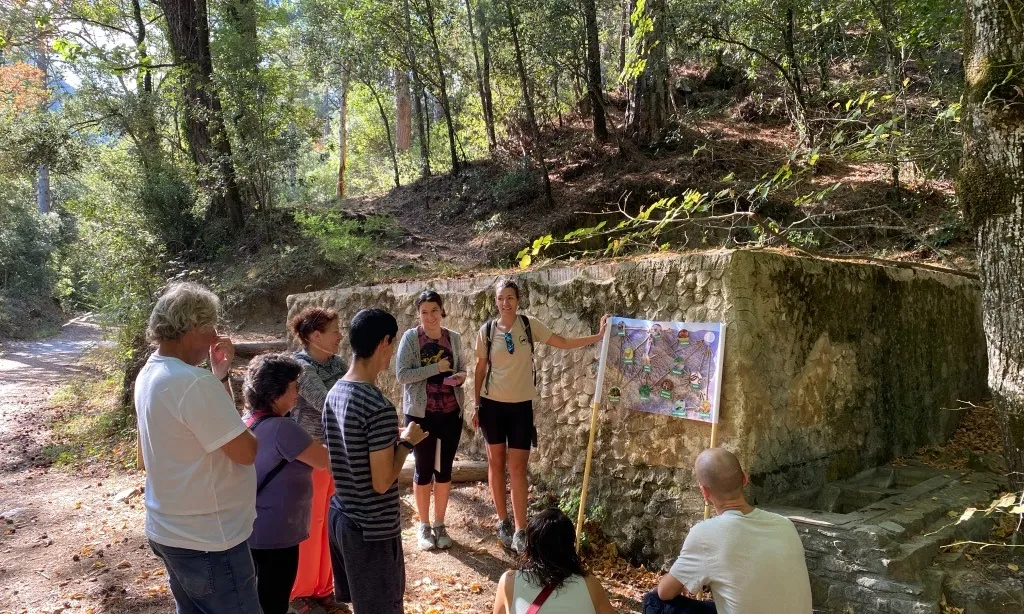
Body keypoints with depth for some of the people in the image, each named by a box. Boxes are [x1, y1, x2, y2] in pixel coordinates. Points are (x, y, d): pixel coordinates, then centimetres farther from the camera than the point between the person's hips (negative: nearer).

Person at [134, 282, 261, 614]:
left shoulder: (150, 374, 6)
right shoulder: (193, 382, -26)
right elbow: (246, 451, -22)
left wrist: (220, 375, 1)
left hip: (169, 532, 10)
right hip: (208, 540, -10)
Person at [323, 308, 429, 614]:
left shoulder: (334, 393, 2)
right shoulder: (380, 408, -24)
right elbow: (382, 483, -21)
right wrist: (407, 442, -8)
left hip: (340, 517, 8)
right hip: (372, 529, -8)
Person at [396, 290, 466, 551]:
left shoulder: (454, 338, 4)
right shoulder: (410, 337, -8)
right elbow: (402, 374, -14)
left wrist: (461, 376, -8)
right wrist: (436, 368, -21)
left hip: (451, 412, 3)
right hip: (420, 413, -3)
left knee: (444, 469, 10)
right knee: (423, 469, 7)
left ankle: (439, 524, 26)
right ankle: (424, 526, 23)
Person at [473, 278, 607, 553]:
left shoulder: (530, 325, -3)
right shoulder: (486, 330, -3)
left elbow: (564, 343, -2)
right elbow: (481, 368, 3)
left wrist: (599, 336, -7)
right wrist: (476, 405, 4)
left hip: (521, 405, 0)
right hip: (492, 404, 1)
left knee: (518, 468, -1)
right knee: (496, 463, 9)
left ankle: (520, 530, 5)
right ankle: (503, 522, 24)